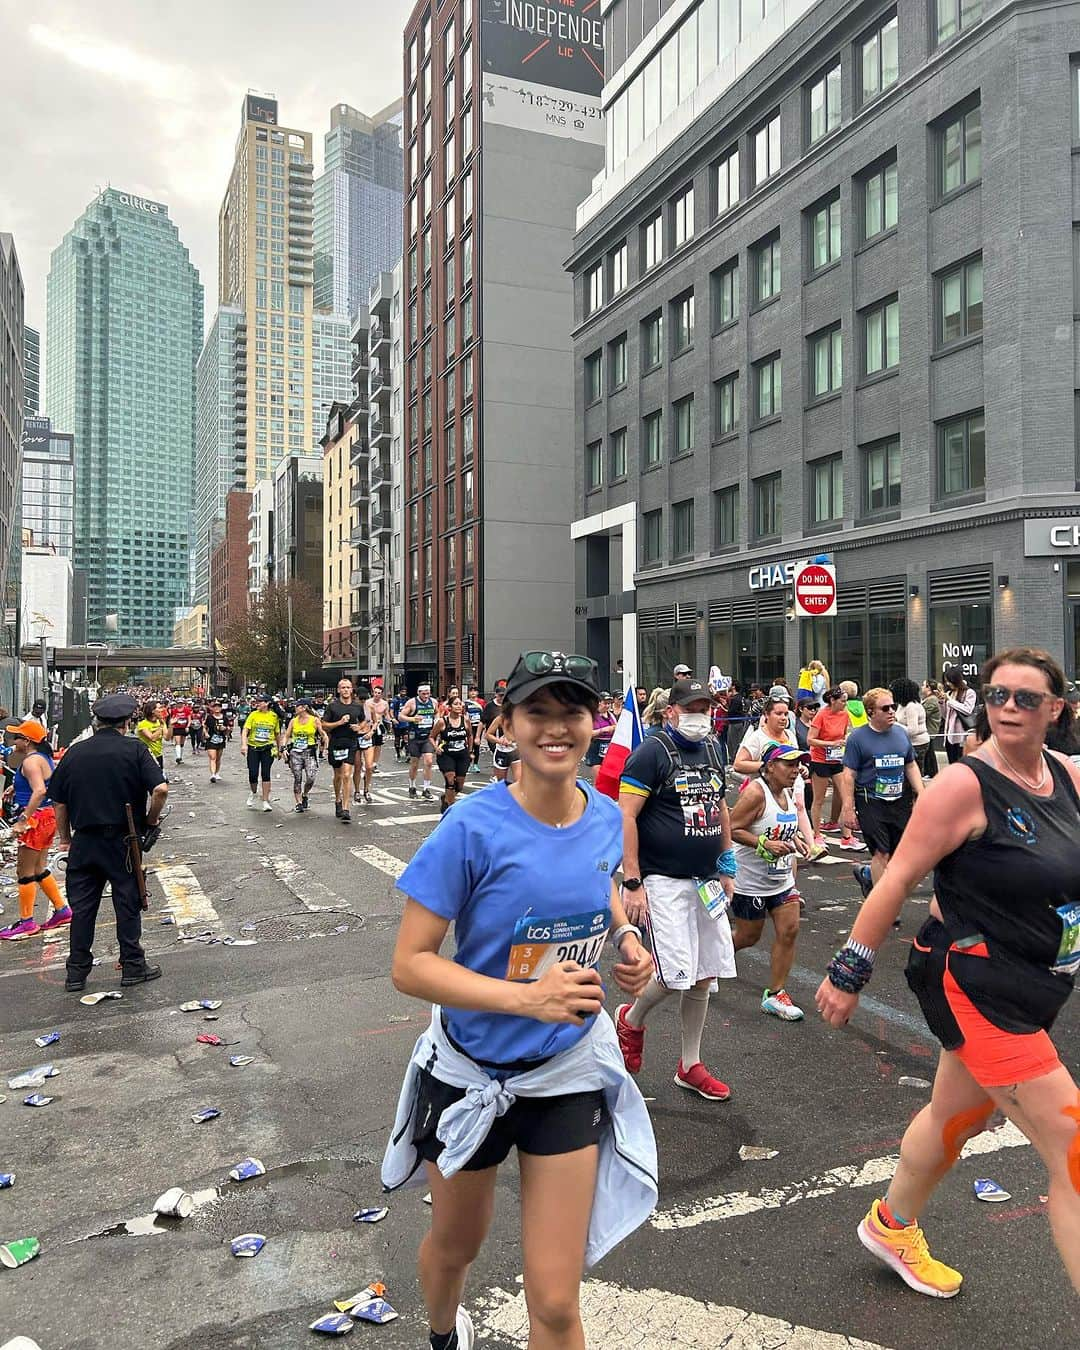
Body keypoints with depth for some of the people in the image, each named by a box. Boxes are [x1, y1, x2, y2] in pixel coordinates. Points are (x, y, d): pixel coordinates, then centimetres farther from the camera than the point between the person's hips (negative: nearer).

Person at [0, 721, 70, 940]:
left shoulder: (31, 760, -17)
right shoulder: (44, 757, 12)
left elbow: (39, 791, -31)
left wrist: (23, 820, -31)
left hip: (36, 818, -10)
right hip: (48, 816, 10)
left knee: (24, 872, 0)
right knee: (39, 869, 18)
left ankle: (26, 922, 7)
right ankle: (61, 910, 23)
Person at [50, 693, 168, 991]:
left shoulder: (75, 752, 4)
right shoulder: (134, 749, -8)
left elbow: (59, 801, 7)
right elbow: (160, 789, -18)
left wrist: (65, 839, 17)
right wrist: (151, 821, -2)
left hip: (83, 841, 3)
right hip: (122, 841, -3)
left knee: (82, 907, 11)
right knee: (128, 904, 9)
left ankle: (76, 973, 18)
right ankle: (133, 966, 17)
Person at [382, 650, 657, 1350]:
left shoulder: (606, 817, -10)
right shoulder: (474, 827, -24)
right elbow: (410, 965, -22)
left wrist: (626, 936, -8)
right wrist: (528, 998, -33)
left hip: (570, 1070, 2)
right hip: (471, 1072, -2)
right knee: (457, 1244, 27)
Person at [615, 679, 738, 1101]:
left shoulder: (712, 751, 11)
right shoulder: (652, 752, -12)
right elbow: (626, 817, -16)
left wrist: (726, 869, 18)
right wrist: (632, 884, -19)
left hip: (706, 881, 7)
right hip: (664, 881, -7)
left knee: (703, 976, 10)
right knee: (676, 975, -10)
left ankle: (690, 1066, 25)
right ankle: (631, 1019, 21)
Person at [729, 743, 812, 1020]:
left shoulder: (788, 792, 4)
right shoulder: (755, 792, -21)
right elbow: (732, 829, -24)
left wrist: (795, 839, 4)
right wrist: (766, 844, -30)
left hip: (782, 879, 8)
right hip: (750, 881, -7)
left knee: (789, 930, 0)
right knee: (748, 937, 6)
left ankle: (775, 995, 12)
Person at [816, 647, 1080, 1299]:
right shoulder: (965, 785, -19)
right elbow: (899, 879, -17)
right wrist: (848, 974, -14)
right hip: (972, 983, -8)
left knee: (958, 1116, 24)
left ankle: (894, 1226, 47)